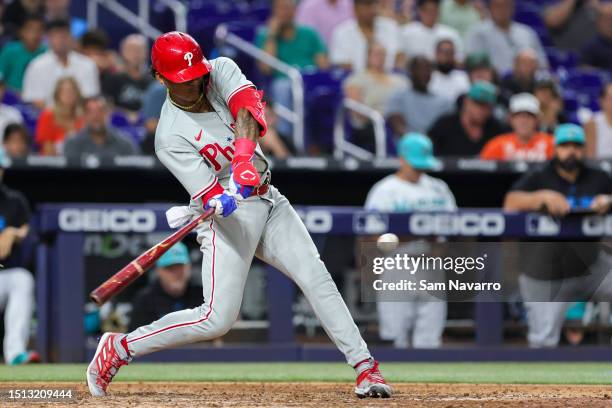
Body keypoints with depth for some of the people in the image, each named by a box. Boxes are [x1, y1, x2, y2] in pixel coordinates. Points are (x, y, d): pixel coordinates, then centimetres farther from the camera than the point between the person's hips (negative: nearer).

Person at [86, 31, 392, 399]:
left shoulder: (222, 71, -4)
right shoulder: (171, 137, -17)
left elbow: (247, 106, -24)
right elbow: (207, 194, -22)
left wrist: (244, 158, -41)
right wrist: (222, 202, -46)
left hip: (268, 202, 6)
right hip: (230, 216, -5)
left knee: (317, 278, -8)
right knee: (217, 319, -12)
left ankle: (365, 366, -5)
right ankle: (119, 348, 2)